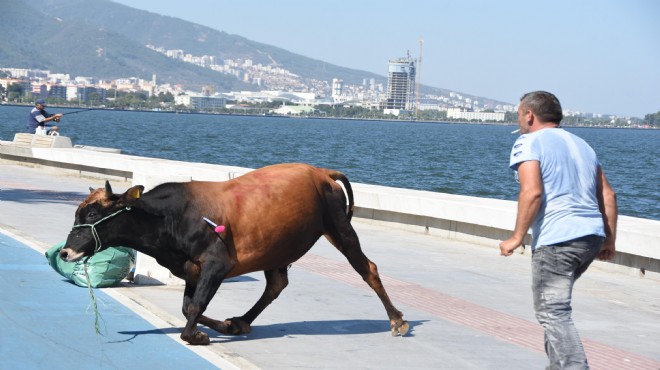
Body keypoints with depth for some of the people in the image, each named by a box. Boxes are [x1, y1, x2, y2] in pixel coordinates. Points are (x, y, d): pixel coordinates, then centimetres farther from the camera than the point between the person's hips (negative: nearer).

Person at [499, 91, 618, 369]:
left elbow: (532, 192, -17)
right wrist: (610, 240, 20)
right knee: (555, 304, 24)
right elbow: (608, 195, 17)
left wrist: (517, 237, -12)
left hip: (555, 239, -8)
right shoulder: (581, 144, 21)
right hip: (592, 235, 8)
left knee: (552, 311, -7)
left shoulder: (529, 143, -2)